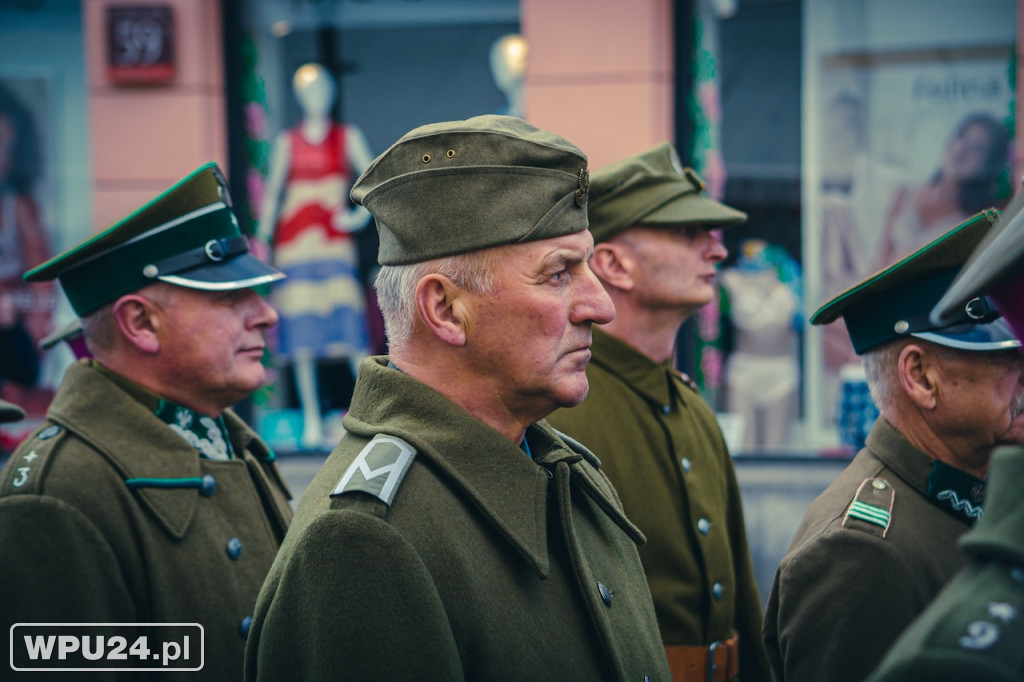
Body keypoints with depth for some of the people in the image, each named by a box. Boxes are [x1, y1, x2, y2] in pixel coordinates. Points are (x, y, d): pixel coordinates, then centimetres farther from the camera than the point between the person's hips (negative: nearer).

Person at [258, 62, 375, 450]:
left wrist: (362, 214, -3)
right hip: (295, 240, 2)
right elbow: (272, 191, 12)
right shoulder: (287, 142, 12)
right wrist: (263, 239, 5)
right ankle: (311, 421, 4)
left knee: (348, 316, -14)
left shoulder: (348, 137, 10)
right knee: (301, 334, -1)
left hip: (335, 240, -1)